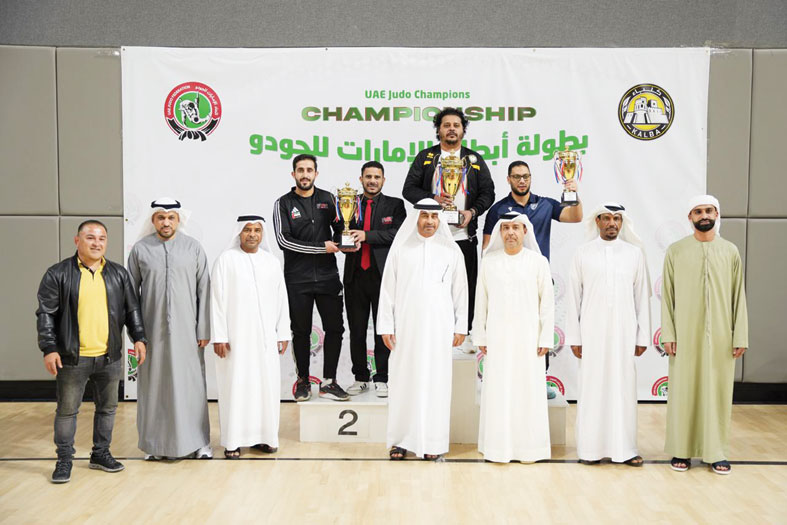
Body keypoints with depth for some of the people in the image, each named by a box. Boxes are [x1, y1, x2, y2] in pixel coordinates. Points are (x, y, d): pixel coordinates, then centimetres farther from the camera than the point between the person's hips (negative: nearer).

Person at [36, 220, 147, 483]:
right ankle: (64, 459, 20)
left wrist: (139, 338, 4)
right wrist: (49, 348, -10)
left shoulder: (119, 274, 8)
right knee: (67, 410, 6)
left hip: (110, 356, 3)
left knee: (108, 407, 12)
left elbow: (132, 310, 12)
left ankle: (101, 453, 28)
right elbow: (46, 313, -4)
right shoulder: (58, 274, -3)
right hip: (72, 358, -3)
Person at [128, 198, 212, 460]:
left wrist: (204, 329, -2)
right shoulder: (140, 249, 3)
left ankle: (198, 441, 14)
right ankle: (155, 442, 19)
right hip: (152, 330, 1)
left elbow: (204, 290, 2)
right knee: (154, 385, 6)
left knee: (191, 383, 3)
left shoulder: (193, 248, 2)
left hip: (186, 330, 0)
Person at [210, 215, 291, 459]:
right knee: (235, 386, 0)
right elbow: (217, 300, -5)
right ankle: (233, 440, 10)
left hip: (265, 338, 4)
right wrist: (219, 336, -10)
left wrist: (283, 334, 6)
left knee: (266, 385, 6)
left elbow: (281, 300, 10)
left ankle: (263, 435, 18)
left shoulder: (272, 262, 9)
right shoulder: (226, 260, -2)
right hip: (236, 337, -3)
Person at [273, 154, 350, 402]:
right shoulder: (284, 203, 0)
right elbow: (283, 240, -10)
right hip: (297, 279, -2)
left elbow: (339, 229, 15)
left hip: (327, 275, 2)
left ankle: (328, 382, 11)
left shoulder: (327, 199, 9)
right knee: (301, 332, 8)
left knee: (335, 328, 1)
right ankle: (303, 380, 21)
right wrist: (322, 247, -13)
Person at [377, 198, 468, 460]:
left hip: (439, 328, 0)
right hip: (406, 328, 0)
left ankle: (432, 442, 11)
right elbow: (387, 289, 4)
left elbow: (460, 290, 7)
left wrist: (460, 327, 3)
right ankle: (400, 439, 13)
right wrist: (386, 326, 0)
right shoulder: (400, 249, 4)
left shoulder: (451, 250, 5)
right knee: (404, 382, 3)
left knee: (436, 383, 2)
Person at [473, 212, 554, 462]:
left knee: (528, 391, 2)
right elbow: (481, 302, 8)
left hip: (528, 338, -1)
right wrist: (480, 337, 6)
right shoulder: (488, 262, 6)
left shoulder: (538, 262, 1)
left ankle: (528, 446, 13)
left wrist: (545, 338, -3)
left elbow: (547, 302, 1)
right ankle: (498, 446, 13)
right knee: (497, 392, 3)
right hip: (497, 338, 1)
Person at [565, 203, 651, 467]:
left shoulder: (634, 253, 7)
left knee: (624, 388, 2)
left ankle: (624, 448, 11)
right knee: (592, 388, 2)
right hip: (591, 333, -1)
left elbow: (642, 296, 7)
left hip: (624, 333, 1)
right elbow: (573, 297, 4)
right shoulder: (583, 254, 4)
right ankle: (591, 449, 10)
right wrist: (573, 337, 0)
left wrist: (642, 336, 4)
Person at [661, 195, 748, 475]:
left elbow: (738, 297, 5)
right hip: (685, 336, -1)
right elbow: (667, 295, 1)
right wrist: (668, 334, -5)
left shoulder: (730, 251, 5)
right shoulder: (676, 251, 2)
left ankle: (716, 451, 15)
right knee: (683, 391, 3)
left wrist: (740, 337, 0)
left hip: (720, 337, 1)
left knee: (718, 392, 5)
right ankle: (682, 450, 13)